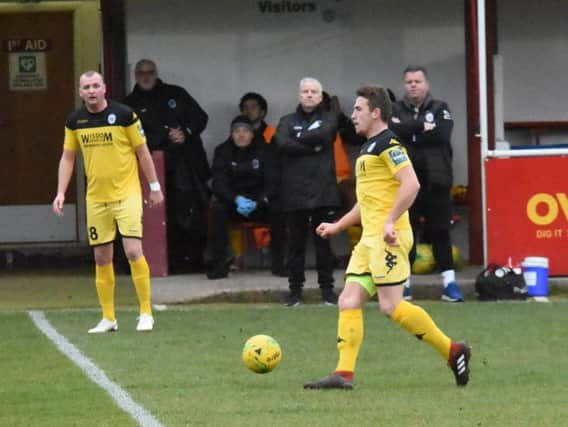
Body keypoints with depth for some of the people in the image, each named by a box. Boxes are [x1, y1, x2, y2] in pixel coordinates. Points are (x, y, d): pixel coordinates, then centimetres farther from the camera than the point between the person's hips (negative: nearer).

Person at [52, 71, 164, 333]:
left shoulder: (124, 115, -8)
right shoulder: (75, 121, 3)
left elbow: (142, 151, -1)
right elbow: (68, 157, 11)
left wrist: (154, 187, 2)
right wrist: (61, 193, 2)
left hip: (127, 193, -4)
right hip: (95, 198, 4)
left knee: (133, 250, -14)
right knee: (101, 257, 5)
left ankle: (146, 313, -4)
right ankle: (108, 318, 14)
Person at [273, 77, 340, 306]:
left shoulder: (328, 118, 12)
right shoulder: (288, 121, 13)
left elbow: (323, 134, -10)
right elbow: (282, 143, -7)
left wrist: (299, 138, -1)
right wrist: (313, 146, -9)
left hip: (323, 192, -1)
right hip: (295, 192, 1)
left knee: (324, 242, 1)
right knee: (296, 242, 3)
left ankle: (327, 289, 8)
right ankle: (295, 290, 10)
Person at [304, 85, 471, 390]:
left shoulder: (388, 144, -10)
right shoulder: (368, 148, 22)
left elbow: (411, 184, -22)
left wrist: (390, 221, -26)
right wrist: (337, 226, 28)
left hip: (389, 238, -10)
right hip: (369, 239, 10)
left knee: (391, 306, -11)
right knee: (348, 301, 1)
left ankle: (452, 351, -2)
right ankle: (344, 373, -3)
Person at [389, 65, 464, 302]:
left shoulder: (440, 109, 8)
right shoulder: (396, 110, 10)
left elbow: (441, 134, -10)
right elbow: (392, 131, -11)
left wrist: (409, 135, -8)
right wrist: (422, 127, -13)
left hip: (435, 182, -1)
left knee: (440, 232, 0)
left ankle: (449, 282, 2)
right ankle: (404, 282, 8)